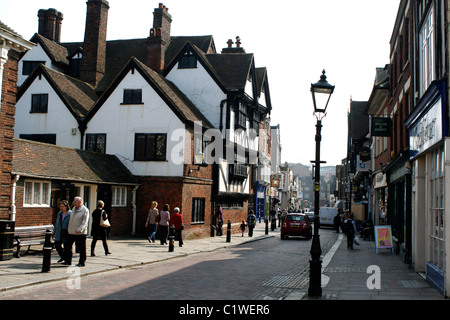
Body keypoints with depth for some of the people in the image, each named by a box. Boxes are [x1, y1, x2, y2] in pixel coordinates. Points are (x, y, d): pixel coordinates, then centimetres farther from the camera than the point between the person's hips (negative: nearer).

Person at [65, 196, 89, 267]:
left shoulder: (85, 210, -8)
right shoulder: (73, 209, 15)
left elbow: (85, 222, -15)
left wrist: (79, 229, -26)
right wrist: (69, 229, 20)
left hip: (80, 233, -7)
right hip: (71, 232, 7)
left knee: (81, 248, 0)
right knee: (68, 246, 7)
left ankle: (82, 262, 9)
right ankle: (68, 261, 17)